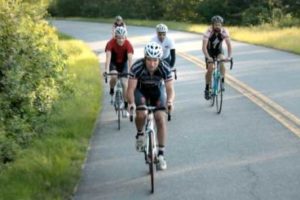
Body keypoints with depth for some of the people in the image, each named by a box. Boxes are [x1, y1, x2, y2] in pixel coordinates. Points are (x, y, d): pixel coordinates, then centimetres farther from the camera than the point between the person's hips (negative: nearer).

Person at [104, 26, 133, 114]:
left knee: (125, 83, -9)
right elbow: (108, 57, -36)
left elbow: (130, 59, -34)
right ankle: (111, 90, 3)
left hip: (123, 63, 0)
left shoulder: (128, 44, -28)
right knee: (114, 77, -29)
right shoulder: (111, 43, -28)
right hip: (113, 63, 0)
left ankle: (126, 106, 2)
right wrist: (106, 70, -48)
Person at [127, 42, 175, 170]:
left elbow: (170, 89, -29)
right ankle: (140, 134, 6)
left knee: (161, 119, -12)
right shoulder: (137, 67, -33)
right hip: (140, 89, -1)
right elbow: (131, 88, -31)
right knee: (141, 114, -28)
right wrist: (131, 103, -50)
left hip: (157, 89, 1)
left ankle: (161, 154, -1)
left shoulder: (165, 68, -30)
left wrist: (170, 101, -50)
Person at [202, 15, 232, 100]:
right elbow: (204, 47, -35)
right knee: (210, 69, -12)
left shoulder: (224, 31, -24)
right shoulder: (208, 32, -30)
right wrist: (208, 57, -50)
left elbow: (229, 44, -26)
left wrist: (229, 56, -40)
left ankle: (222, 83, -13)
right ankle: (207, 90, 3)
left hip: (219, 50, 2)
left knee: (222, 63, -27)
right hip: (209, 51, -2)